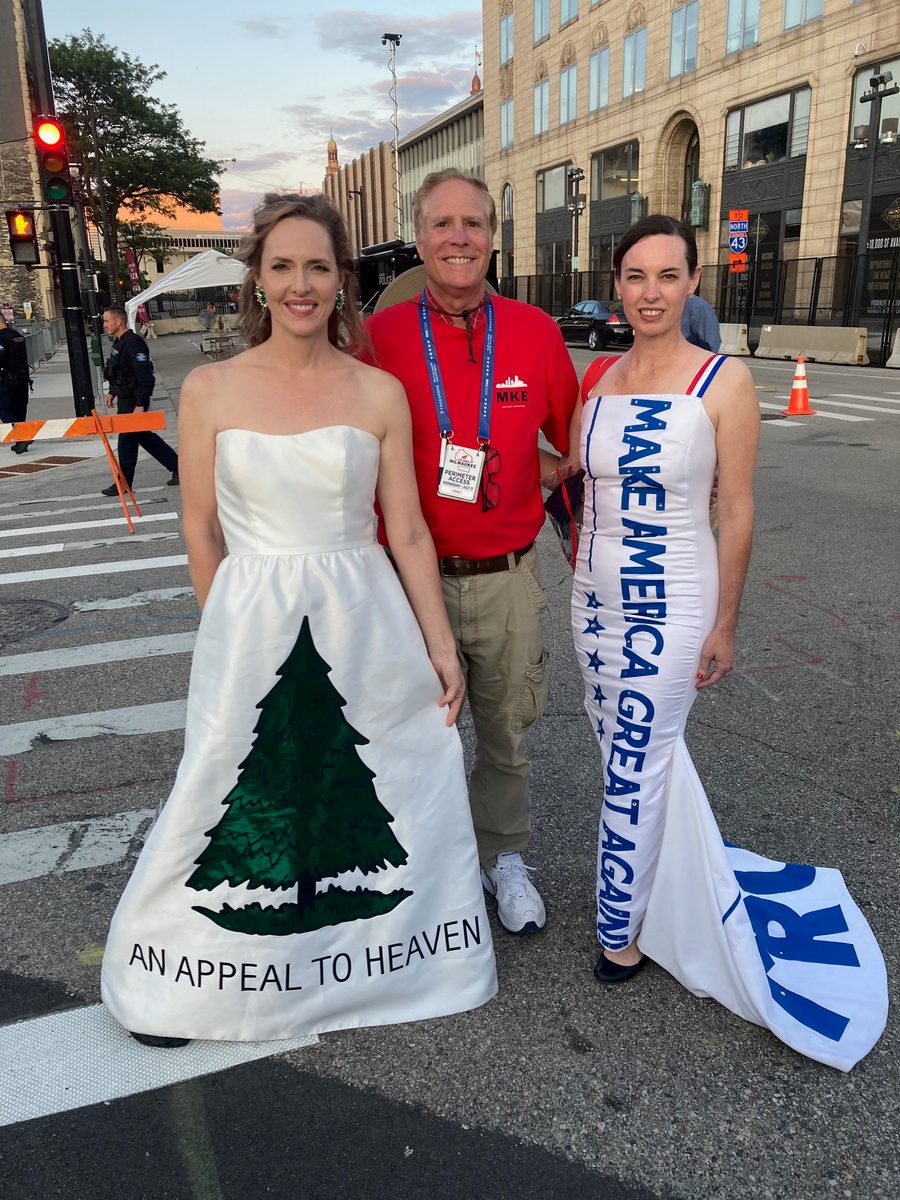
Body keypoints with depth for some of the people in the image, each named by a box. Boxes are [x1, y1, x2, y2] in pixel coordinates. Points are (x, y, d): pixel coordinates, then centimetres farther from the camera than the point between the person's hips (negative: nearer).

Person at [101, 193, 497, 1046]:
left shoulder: (381, 393, -1)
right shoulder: (210, 389, -2)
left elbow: (407, 530, 1)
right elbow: (201, 534, 3)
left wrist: (439, 645, 1)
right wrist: (237, 632, 6)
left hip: (364, 623, 1)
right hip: (251, 624, 0)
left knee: (378, 798, 11)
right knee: (238, 806, 10)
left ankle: (388, 956, 38)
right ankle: (179, 986, 34)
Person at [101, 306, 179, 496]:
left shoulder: (133, 344, -20)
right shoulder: (119, 343, 11)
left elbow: (146, 377, -25)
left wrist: (140, 405, -27)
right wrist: (112, 392, 22)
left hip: (133, 401, -10)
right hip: (125, 398, 10)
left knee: (127, 439, 0)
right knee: (144, 436, 14)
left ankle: (124, 483, 11)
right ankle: (177, 466, 20)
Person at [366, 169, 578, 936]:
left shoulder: (536, 334, -2)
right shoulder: (381, 337, -6)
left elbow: (576, 441, 8)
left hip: (508, 577, 2)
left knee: (507, 734, 17)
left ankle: (504, 856, 41)